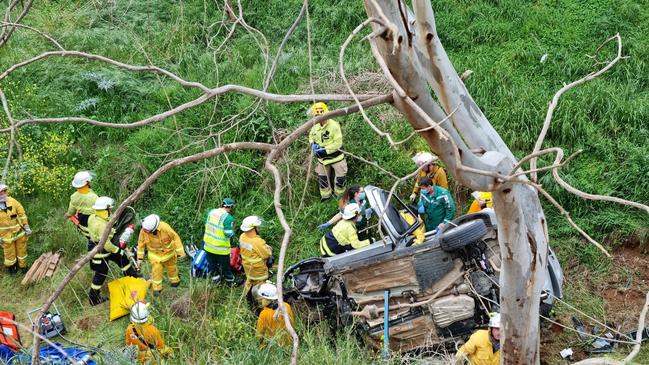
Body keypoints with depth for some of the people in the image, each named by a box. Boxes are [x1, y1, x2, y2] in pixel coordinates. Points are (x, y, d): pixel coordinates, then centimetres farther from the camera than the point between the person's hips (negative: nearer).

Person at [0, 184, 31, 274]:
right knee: (10, 253, 10)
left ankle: (23, 266, 35)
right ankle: (11, 267, 34)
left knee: (22, 250, 15)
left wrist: (26, 227, -3)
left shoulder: (12, 201, -10)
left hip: (19, 232, 2)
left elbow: (22, 214, -3)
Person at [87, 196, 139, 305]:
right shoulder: (102, 226, -36)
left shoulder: (92, 217, -8)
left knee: (122, 258, 23)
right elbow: (106, 245, -33)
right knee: (101, 274, 9)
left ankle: (132, 275, 45)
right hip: (100, 252, -9)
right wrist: (118, 250, -18)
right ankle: (94, 298, 25)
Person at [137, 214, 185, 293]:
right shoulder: (143, 231, -27)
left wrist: (180, 252, -18)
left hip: (168, 252, -1)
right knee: (156, 270, -8)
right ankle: (157, 288, 8)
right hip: (155, 254, 1)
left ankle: (175, 281, 46)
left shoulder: (165, 227, -36)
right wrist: (140, 257, -9)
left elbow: (175, 237, -23)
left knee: (171, 267, 20)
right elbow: (141, 243, -11)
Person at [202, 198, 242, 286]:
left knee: (212, 264, 22)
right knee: (225, 266, 14)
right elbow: (228, 234, -23)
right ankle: (231, 281, 31)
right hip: (221, 248, -5)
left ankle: (216, 278, 37)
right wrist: (233, 232, -1)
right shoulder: (228, 218, -22)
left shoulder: (211, 212, -3)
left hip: (208, 245, 5)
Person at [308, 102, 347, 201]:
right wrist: (313, 144, -7)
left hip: (335, 156, -5)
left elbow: (338, 143, -25)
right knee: (322, 177, 15)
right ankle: (325, 195, 34)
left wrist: (325, 150, -27)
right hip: (322, 158, 5)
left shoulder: (334, 126, -23)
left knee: (340, 177, 2)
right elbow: (311, 136, 15)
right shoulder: (315, 127, -4)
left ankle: (340, 195, 25)